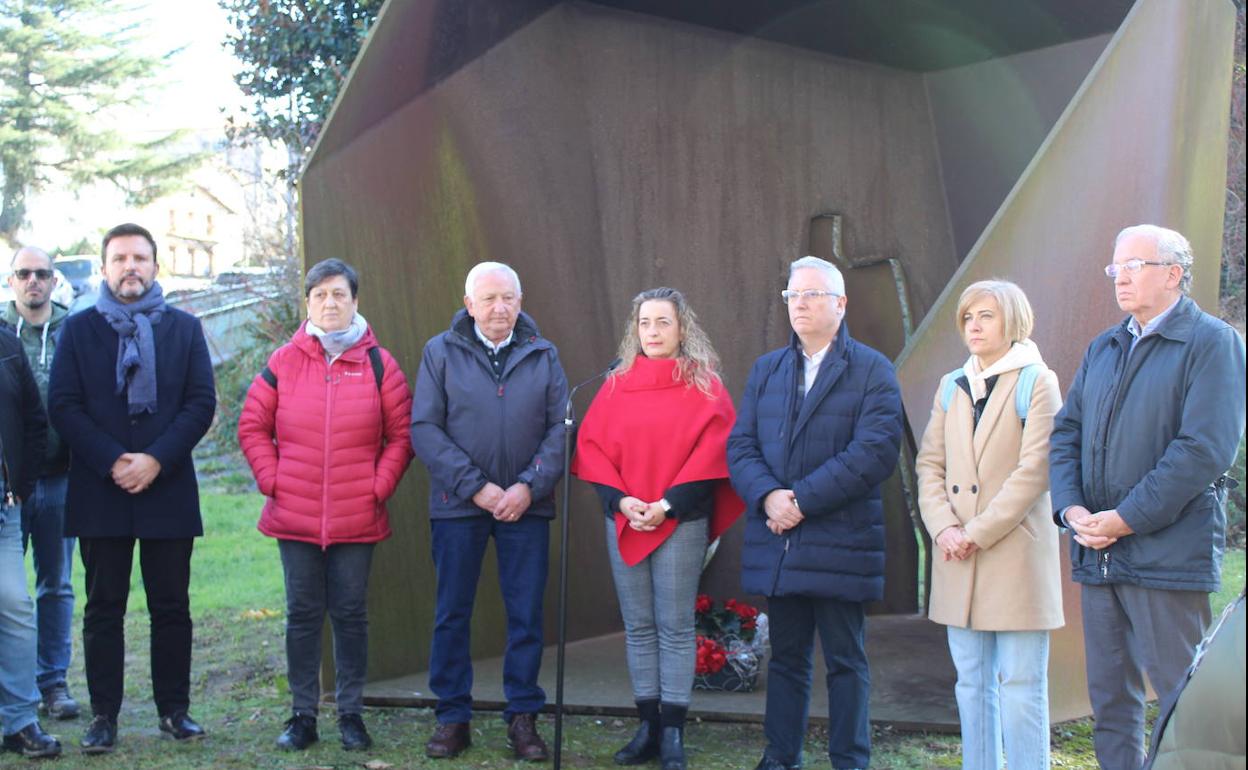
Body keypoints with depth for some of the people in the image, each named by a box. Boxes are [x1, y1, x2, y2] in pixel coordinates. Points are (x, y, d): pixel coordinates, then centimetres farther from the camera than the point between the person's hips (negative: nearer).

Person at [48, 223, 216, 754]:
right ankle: (104, 715, 11)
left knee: (171, 606, 5)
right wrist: (111, 462, -12)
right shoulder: (79, 329, 8)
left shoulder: (184, 328, 9)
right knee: (104, 606, 5)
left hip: (168, 488, 0)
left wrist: (155, 459, -12)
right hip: (100, 491, 0)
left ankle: (174, 709, 14)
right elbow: (63, 406, -1)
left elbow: (201, 402, 0)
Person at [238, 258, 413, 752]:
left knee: (351, 615, 6)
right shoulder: (284, 362, 3)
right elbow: (252, 426, 8)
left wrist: (379, 486, -4)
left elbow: (401, 435, 3)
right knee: (303, 615, 6)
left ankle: (351, 714, 17)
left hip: (357, 520, -1)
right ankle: (302, 716, 16)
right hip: (295, 518, 1)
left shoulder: (378, 363, 1)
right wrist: (271, 480, 0)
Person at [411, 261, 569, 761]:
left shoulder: (544, 355, 6)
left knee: (526, 616, 4)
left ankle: (523, 717, 15)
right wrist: (475, 486, -12)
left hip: (526, 507, 1)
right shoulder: (441, 352, 1)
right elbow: (425, 430, -5)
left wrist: (530, 486, -11)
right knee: (451, 615, 5)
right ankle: (452, 717, 17)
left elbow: (559, 428, 2)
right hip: (458, 505, -1)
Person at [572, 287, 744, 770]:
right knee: (638, 626, 6)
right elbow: (591, 446, 5)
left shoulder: (704, 384, 0)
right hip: (624, 520, 3)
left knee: (675, 626, -1)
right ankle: (648, 726, 13)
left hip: (680, 521, -3)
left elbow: (713, 450, -8)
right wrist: (620, 499, -9)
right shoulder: (617, 385, 9)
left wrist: (667, 504, -15)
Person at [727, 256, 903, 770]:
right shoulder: (766, 370, 14)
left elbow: (875, 452, -13)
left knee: (845, 661, 5)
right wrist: (768, 496, -13)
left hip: (839, 542, -4)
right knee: (786, 656, 12)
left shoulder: (872, 371, -1)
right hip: (777, 543, 4)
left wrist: (803, 501, -17)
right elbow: (740, 445, 7)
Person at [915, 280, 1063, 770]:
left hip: (1016, 552, -5)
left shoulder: (1037, 382, -3)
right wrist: (944, 527, -7)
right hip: (958, 560, 5)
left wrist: (979, 533, -14)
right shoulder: (952, 386, 14)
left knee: (1020, 683, -3)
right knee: (972, 682, 10)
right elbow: (929, 463, 9)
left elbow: (1036, 469, -11)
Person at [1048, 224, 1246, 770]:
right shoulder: (1103, 348, 16)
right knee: (1109, 697, 11)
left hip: (1167, 554, -6)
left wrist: (1126, 519, -16)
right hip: (1098, 555, 7)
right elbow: (1066, 433, 14)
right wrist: (1071, 508, -4)